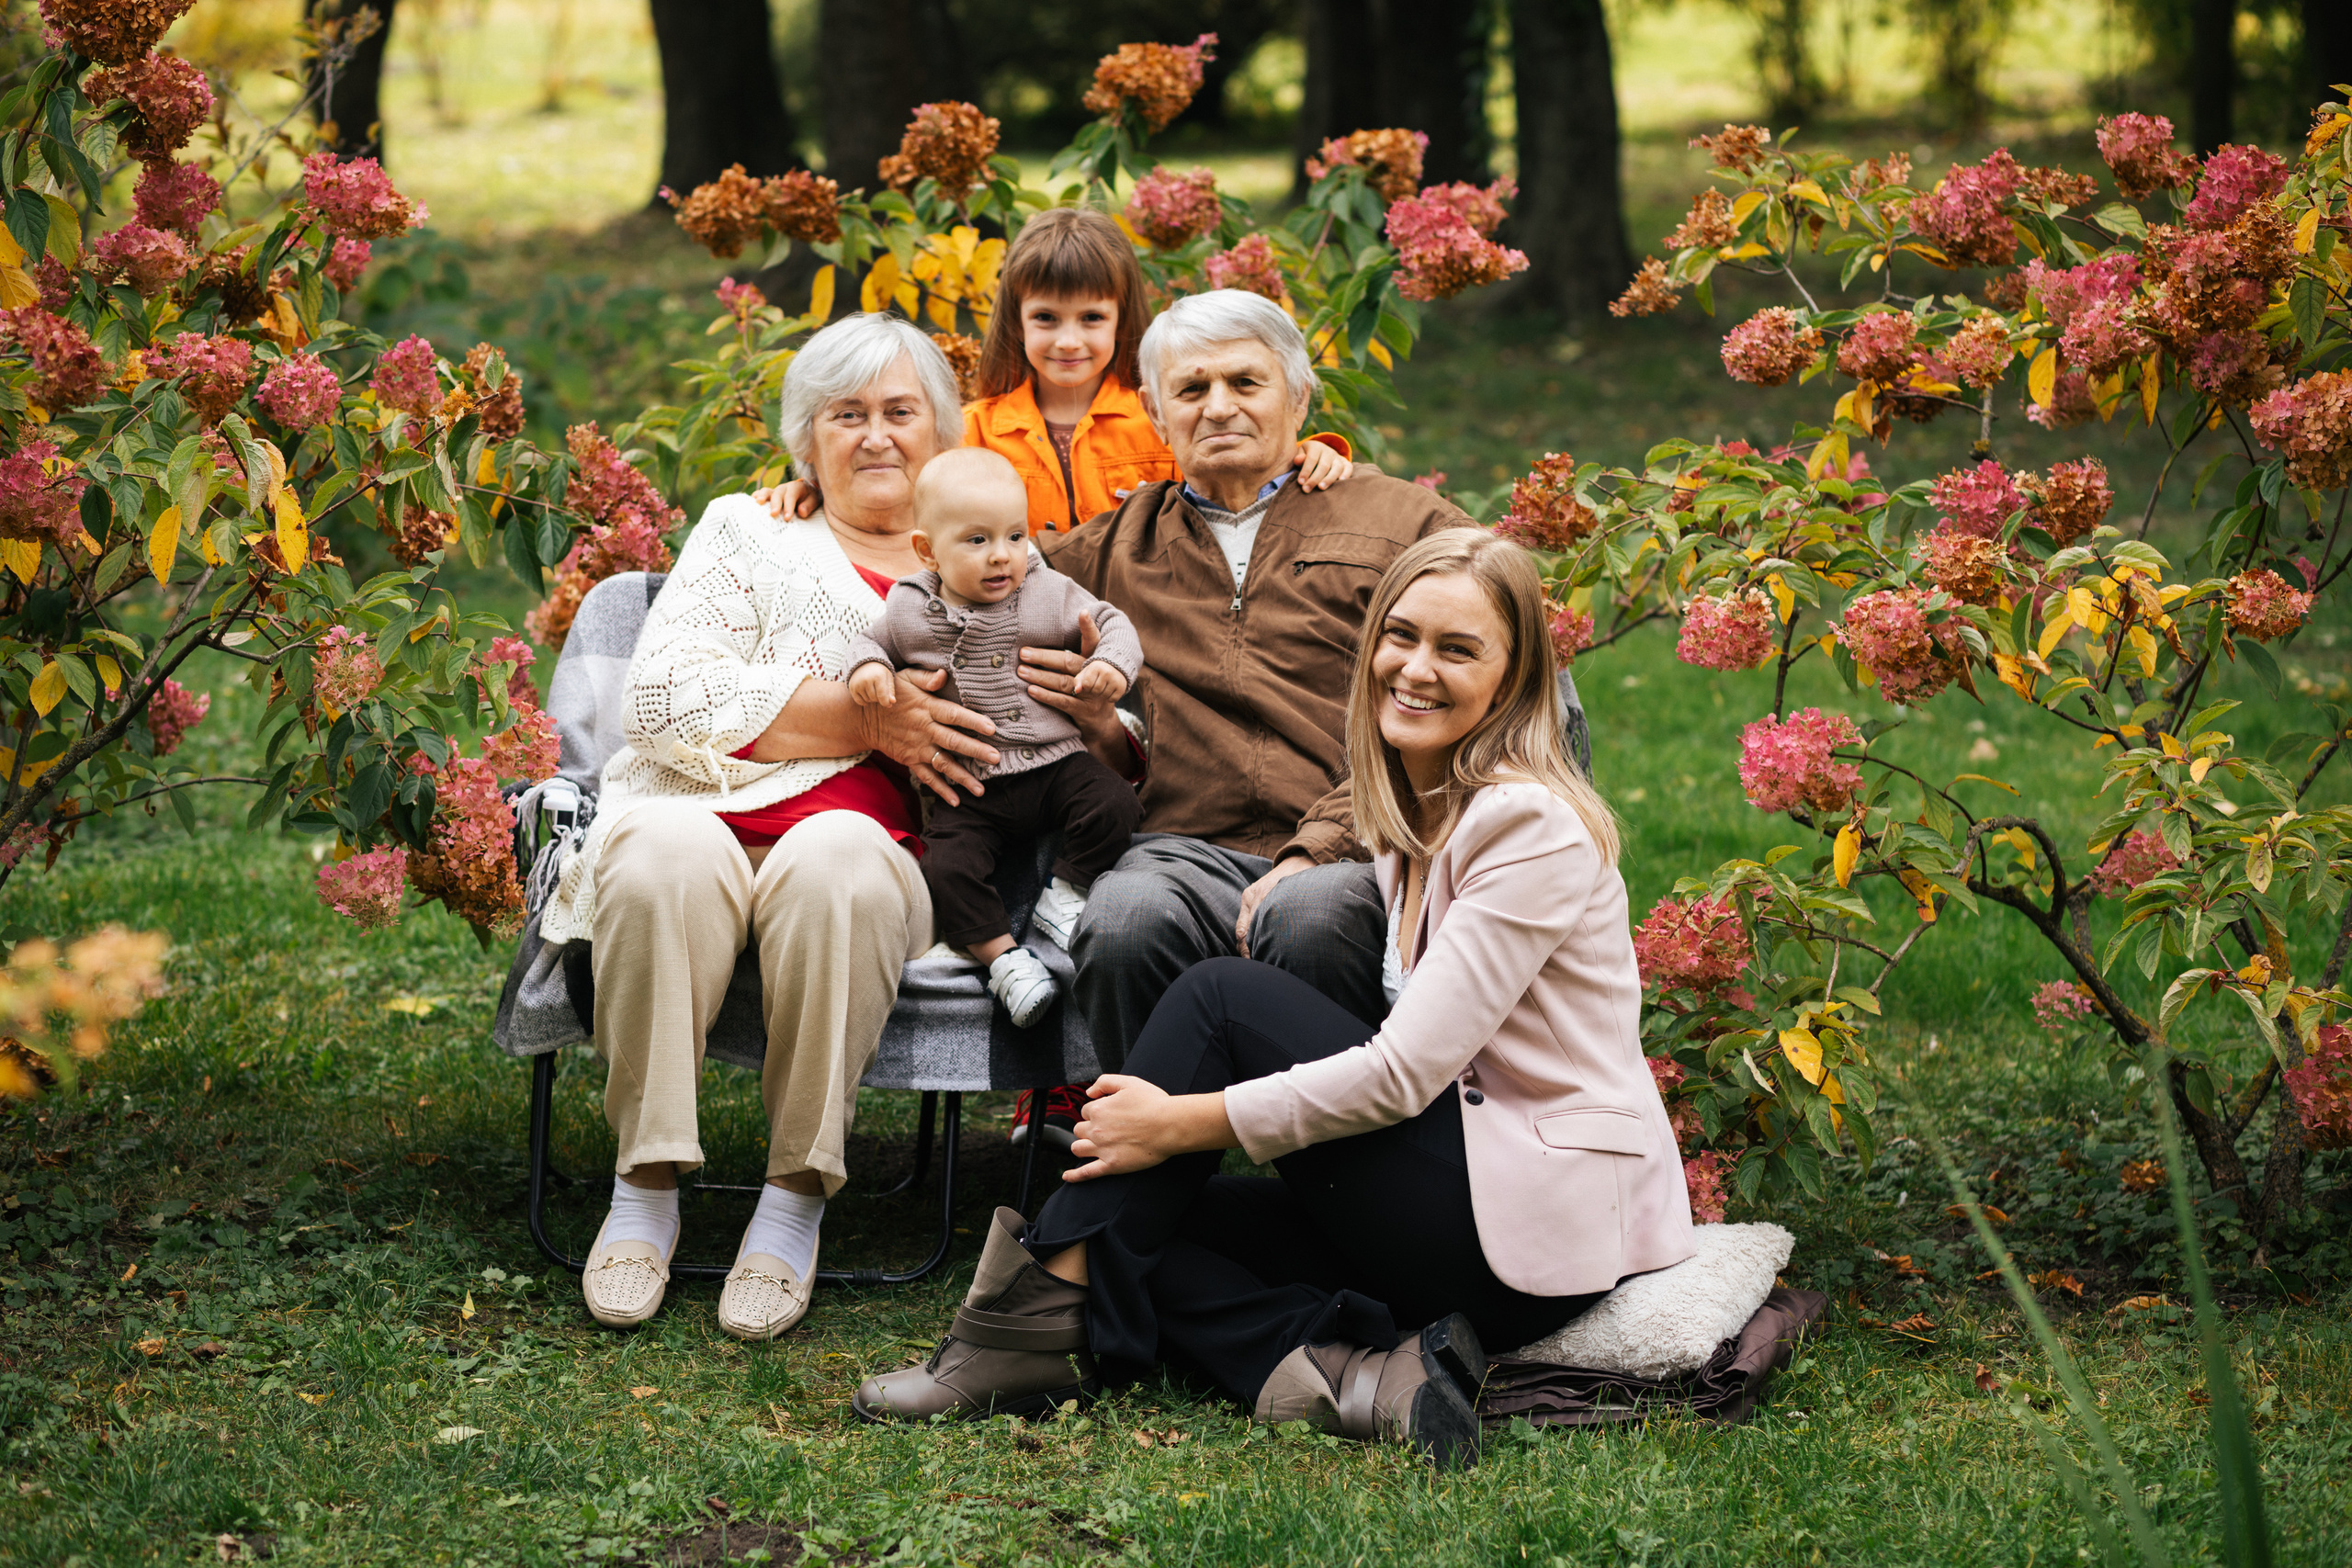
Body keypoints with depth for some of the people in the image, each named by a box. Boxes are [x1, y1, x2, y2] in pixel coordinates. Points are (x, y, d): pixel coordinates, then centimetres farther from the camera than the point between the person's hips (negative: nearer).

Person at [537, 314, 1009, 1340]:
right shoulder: (744, 536, 17)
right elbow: (669, 696, -1)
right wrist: (867, 720, -8)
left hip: (869, 853, 0)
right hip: (707, 824, 0)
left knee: (836, 856, -35)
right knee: (665, 854, -35)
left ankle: (798, 1197, -27)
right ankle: (645, 1185, -23)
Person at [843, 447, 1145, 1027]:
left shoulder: (1050, 595, 1)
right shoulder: (909, 609, 2)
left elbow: (1111, 623, 8)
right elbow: (873, 641, 18)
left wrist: (1113, 664, -14)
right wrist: (867, 667, -5)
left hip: (1053, 765, 1)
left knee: (1114, 804, -23)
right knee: (947, 867, -23)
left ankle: (1064, 893, -1)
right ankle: (1001, 954, -8)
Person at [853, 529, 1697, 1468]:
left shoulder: (1532, 826, -14)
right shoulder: (1414, 812, 14)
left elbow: (1406, 1070, -20)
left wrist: (1185, 1122, -17)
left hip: (1542, 1230, -9)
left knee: (1221, 995, -14)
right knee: (1143, 1226, -3)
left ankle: (1044, 1316, -15)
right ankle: (1337, 1375, -23)